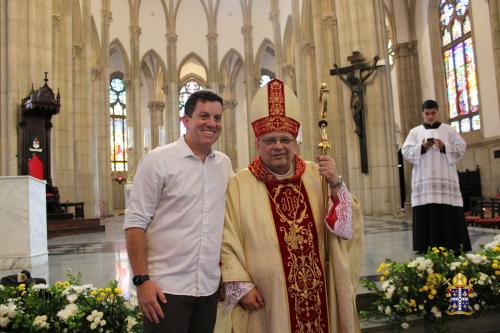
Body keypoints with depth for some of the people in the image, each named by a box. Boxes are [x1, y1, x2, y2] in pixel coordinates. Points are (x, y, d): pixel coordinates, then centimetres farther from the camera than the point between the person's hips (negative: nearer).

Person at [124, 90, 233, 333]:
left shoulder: (224, 164, 6)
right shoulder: (158, 160, -8)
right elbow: (135, 222, -9)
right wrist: (142, 280, -14)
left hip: (210, 288, 5)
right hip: (166, 288, -5)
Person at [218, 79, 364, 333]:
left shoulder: (316, 175, 2)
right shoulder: (239, 185, -6)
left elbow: (347, 226, -1)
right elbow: (227, 243, -5)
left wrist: (336, 185, -14)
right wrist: (242, 286, -10)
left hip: (316, 293, 3)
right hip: (267, 299, -2)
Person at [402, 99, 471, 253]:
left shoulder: (448, 129, 13)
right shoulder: (415, 132, 13)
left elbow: (461, 148, 6)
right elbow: (406, 151, 3)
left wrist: (445, 147, -11)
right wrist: (421, 147, -13)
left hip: (445, 177, 0)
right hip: (424, 179, 0)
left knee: (449, 211, -5)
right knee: (426, 212, -5)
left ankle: (454, 246, 2)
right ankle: (427, 246, -2)